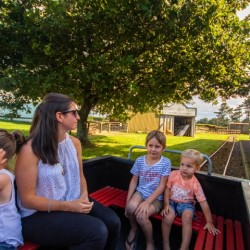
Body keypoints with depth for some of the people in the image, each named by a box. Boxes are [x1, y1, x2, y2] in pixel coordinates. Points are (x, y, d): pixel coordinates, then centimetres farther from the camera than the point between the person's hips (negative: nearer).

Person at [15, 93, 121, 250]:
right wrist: (67, 206, -23)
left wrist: (84, 196, -9)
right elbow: (27, 199, -15)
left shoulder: (75, 143, 1)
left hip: (74, 203, 6)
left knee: (113, 222, -13)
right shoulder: (30, 150, -19)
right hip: (39, 215, -6)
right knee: (97, 230, -24)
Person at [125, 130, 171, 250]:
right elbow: (134, 181, 4)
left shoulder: (166, 162, -9)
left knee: (141, 216, -28)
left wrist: (147, 202, -20)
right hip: (141, 192, 3)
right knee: (131, 207, -29)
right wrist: (128, 200, -5)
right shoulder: (140, 160, -1)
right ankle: (133, 229, 8)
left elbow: (162, 186, -11)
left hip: (156, 197, -3)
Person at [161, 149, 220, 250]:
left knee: (187, 218, -31)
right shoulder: (173, 174, -14)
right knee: (167, 218, -26)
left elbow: (204, 203, -10)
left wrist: (209, 222, -8)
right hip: (172, 201, 1)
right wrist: (166, 205, -13)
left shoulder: (195, 184, -16)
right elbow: (167, 189, -4)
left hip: (186, 204, 0)